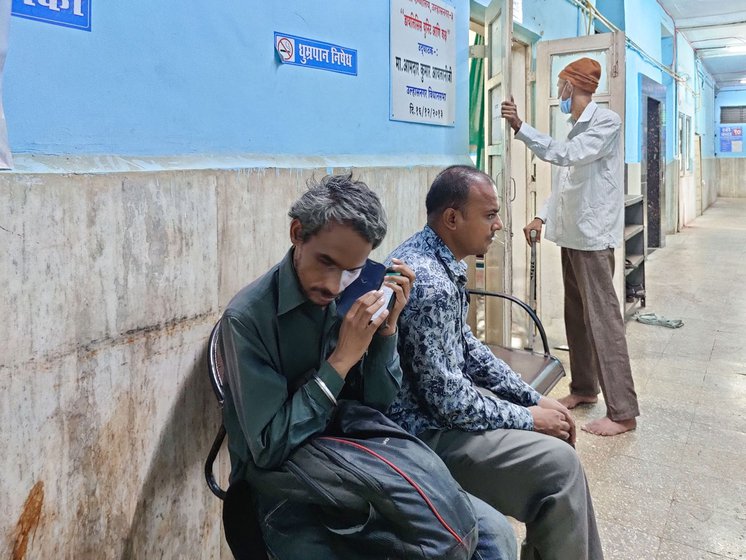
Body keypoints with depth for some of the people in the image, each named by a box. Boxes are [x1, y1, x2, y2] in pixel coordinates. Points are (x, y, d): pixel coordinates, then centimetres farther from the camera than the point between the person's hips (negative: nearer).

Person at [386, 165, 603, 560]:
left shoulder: (441, 261, 4)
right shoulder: (427, 281, -28)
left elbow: (466, 346, 13)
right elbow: (449, 401, -26)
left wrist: (534, 398, 7)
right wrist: (528, 418, -12)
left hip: (441, 398, 10)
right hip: (424, 429, -10)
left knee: (553, 437, 13)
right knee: (557, 463, -12)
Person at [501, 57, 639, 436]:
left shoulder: (607, 122, -8)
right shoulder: (576, 129, 18)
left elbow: (567, 155, -23)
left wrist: (520, 128, -26)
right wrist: (543, 217, 10)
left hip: (593, 236, -9)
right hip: (571, 234, 9)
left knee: (602, 319, -9)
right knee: (576, 317, 13)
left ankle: (622, 411, -4)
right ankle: (584, 388, 25)